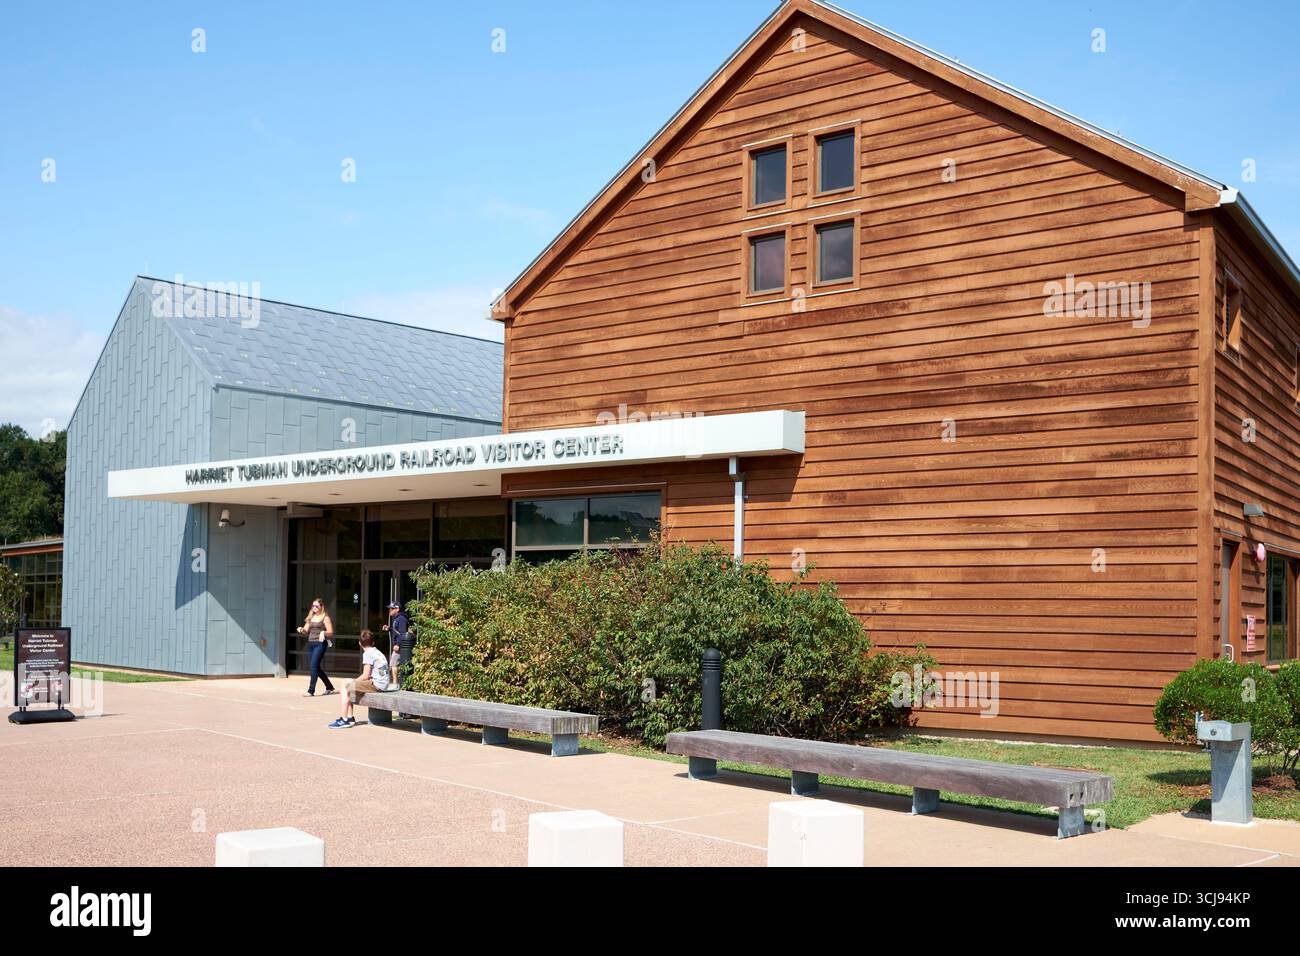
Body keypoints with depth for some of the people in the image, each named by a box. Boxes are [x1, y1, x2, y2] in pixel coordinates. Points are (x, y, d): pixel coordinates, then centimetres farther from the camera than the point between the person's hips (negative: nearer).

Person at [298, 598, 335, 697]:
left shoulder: (325, 618, -1)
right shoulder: (311, 617, 17)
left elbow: (331, 633, -5)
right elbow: (306, 631, 14)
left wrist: (323, 632, -24)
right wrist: (301, 629, -7)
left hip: (320, 644, -7)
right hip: (310, 643, 7)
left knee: (314, 665, -16)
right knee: (317, 668, 11)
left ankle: (311, 690, -17)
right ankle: (329, 687, 25)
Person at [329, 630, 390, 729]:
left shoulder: (367, 654, -9)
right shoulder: (378, 652, 19)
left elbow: (366, 675, -14)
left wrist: (354, 681, 3)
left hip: (376, 684, -9)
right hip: (383, 684, 9)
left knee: (345, 686, -4)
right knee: (348, 686, 20)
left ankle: (343, 720, -7)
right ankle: (350, 718, 17)